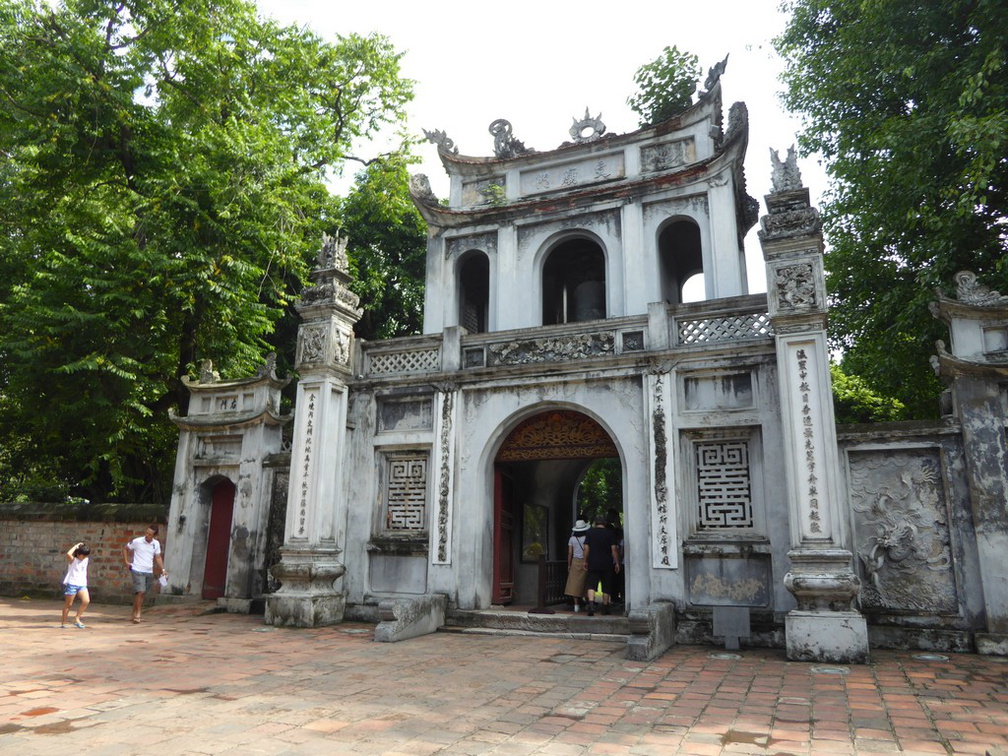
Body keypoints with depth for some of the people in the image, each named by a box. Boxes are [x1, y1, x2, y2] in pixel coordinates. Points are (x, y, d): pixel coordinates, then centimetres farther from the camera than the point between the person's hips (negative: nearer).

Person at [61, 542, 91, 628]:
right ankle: (63, 622, 18)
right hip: (72, 584, -5)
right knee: (68, 604, 4)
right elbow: (68, 554, -28)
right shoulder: (72, 560, -6)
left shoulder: (86, 560, 11)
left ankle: (77, 619, -2)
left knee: (86, 601, -13)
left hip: (82, 584, 5)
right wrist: (76, 545, -19)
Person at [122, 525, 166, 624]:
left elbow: (158, 557, 10)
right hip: (137, 571, -4)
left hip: (149, 572, 4)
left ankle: (135, 613, 26)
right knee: (140, 591, -16)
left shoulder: (156, 544, 3)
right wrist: (126, 561, -1)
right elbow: (125, 548, 5)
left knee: (142, 594, 11)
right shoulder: (137, 541, -9)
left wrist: (163, 569, 1)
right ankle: (138, 613, -4)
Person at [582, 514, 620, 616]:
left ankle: (591, 603, -25)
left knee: (591, 585, -2)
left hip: (593, 563, 0)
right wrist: (617, 563, 1)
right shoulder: (610, 533, 0)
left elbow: (586, 548, 0)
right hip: (607, 564, 0)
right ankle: (605, 608, 16)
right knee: (606, 587, 11)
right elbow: (613, 549, -4)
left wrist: (585, 562, 7)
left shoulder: (589, 532, 2)